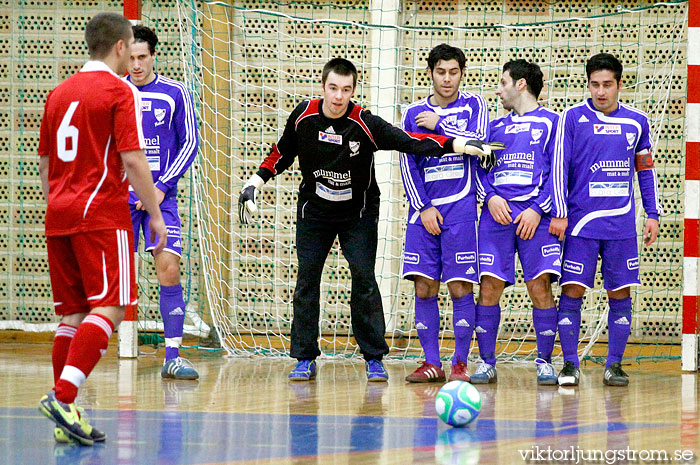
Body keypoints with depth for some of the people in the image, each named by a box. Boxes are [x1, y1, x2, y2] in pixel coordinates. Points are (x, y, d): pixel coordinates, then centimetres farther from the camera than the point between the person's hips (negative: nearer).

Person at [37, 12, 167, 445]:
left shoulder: (59, 92, 17)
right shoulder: (120, 91, -5)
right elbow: (132, 160, -12)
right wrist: (155, 213, -5)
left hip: (59, 214, 7)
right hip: (101, 214, -7)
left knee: (72, 313, 8)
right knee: (109, 308, -10)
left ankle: (66, 416, 2)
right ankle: (62, 396, -26)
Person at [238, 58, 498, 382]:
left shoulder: (365, 124, -20)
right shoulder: (304, 115, -11)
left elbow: (410, 142, -23)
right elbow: (283, 152, 6)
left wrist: (461, 144, -31)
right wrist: (255, 183, 0)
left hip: (358, 213, -2)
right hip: (314, 211, 2)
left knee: (364, 278, -11)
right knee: (306, 279, -3)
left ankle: (374, 359, -1)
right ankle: (305, 359, 5)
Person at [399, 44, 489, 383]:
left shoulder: (473, 105, 6)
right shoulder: (414, 113, 12)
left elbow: (480, 142, -10)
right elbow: (407, 164, 8)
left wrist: (439, 125, -7)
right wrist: (423, 208, -2)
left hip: (460, 206, -3)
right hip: (424, 209, 3)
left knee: (460, 287, -6)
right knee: (424, 287, -1)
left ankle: (460, 363, 0)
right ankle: (432, 363, 6)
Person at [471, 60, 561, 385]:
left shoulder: (550, 122, 6)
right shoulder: (496, 126, 20)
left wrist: (538, 210, -10)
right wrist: (491, 196, -3)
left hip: (535, 217, -4)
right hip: (497, 213, 4)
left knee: (540, 286, -8)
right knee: (489, 287, -3)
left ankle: (544, 361, 2)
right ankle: (486, 362, 3)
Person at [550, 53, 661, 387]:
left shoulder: (637, 122, 9)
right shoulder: (573, 118, 0)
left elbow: (646, 170, 17)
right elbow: (559, 166, -1)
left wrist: (653, 215, 13)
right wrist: (559, 213, -7)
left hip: (622, 224, 2)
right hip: (581, 223, -2)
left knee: (620, 294, 3)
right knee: (572, 290, -6)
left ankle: (614, 365, 10)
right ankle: (570, 364, 1)